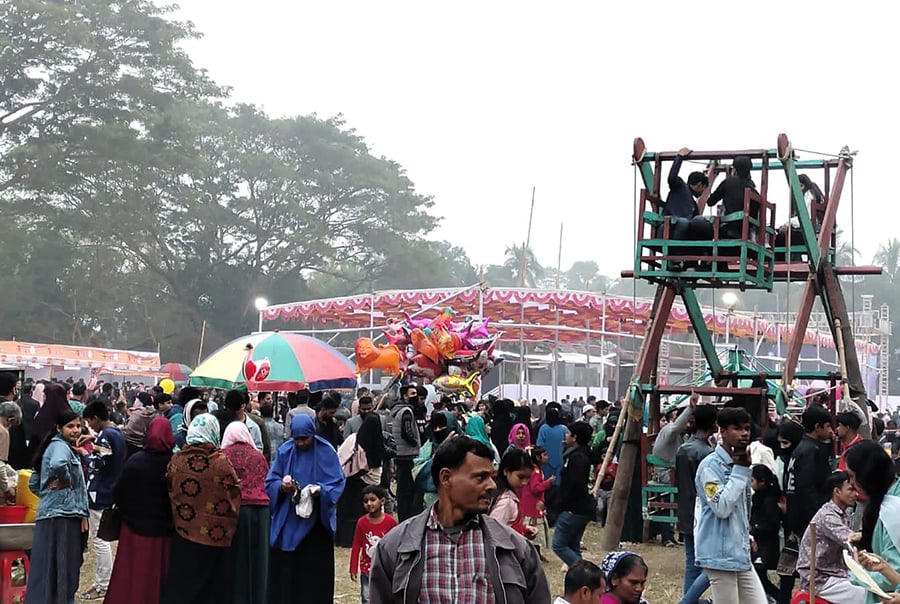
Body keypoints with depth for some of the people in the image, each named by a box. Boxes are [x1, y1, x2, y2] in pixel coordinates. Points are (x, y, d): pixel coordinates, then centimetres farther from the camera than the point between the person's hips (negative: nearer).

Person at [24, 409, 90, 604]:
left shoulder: (55, 446, 20)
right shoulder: (61, 446, -10)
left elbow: (34, 483, 24)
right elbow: (58, 464, -35)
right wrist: (66, 480, -17)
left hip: (49, 514, 9)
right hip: (62, 515, -9)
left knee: (48, 566, 11)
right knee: (61, 565, -4)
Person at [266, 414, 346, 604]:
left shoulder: (326, 451, -3)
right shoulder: (285, 451, 3)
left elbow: (337, 483, -3)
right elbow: (270, 481, 5)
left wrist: (321, 490, -23)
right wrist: (282, 487, -17)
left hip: (316, 522, -2)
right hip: (287, 522, 2)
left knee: (315, 572, 1)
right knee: (284, 570, 1)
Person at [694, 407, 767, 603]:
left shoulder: (739, 464, 13)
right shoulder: (710, 465, -12)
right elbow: (721, 507, -22)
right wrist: (741, 470, -17)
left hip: (741, 554, 8)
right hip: (720, 555, -8)